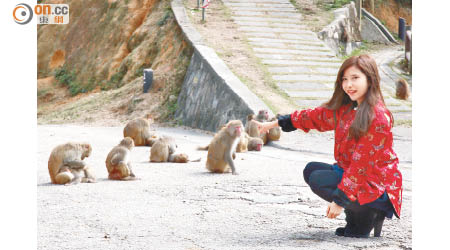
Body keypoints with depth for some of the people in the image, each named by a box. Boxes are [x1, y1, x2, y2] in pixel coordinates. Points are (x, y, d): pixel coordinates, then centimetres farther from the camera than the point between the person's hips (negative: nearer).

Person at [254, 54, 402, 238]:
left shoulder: (378, 117, -22)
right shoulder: (346, 109, 5)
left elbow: (363, 163, -24)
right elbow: (316, 116, 14)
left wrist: (340, 200, -24)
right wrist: (273, 124, 17)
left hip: (376, 186, -9)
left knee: (318, 180, -17)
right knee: (311, 170, 10)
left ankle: (368, 216, -4)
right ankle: (356, 213, 6)